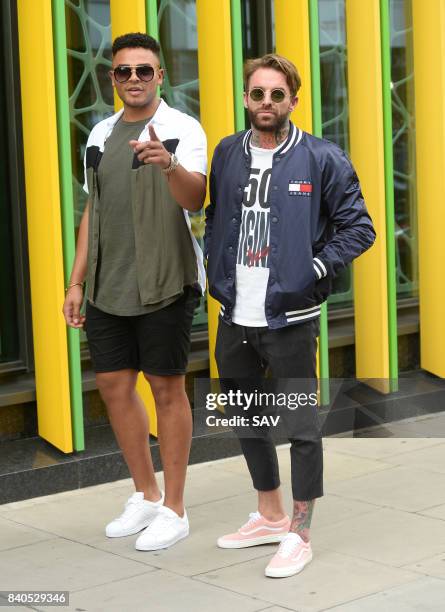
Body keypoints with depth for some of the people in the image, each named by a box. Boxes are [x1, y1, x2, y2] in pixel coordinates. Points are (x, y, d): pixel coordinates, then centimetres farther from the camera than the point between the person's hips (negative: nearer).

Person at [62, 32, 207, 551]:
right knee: (113, 385, 10)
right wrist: (77, 282, 14)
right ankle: (145, 495, 27)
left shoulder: (182, 130, -7)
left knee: (167, 388, 1)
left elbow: (194, 200, -23)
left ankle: (173, 510, 12)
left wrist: (169, 163, -43)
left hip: (163, 283, -6)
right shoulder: (101, 135, 12)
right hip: (107, 286, 6)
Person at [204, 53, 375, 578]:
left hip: (290, 318, -6)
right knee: (247, 422, 17)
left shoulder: (322, 159, -8)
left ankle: (299, 535, 14)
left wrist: (315, 271, -13)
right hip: (234, 318, 6)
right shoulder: (226, 154, 7)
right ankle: (269, 516, 35)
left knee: (301, 427, 1)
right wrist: (214, 269, 8)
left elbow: (358, 227, -5)